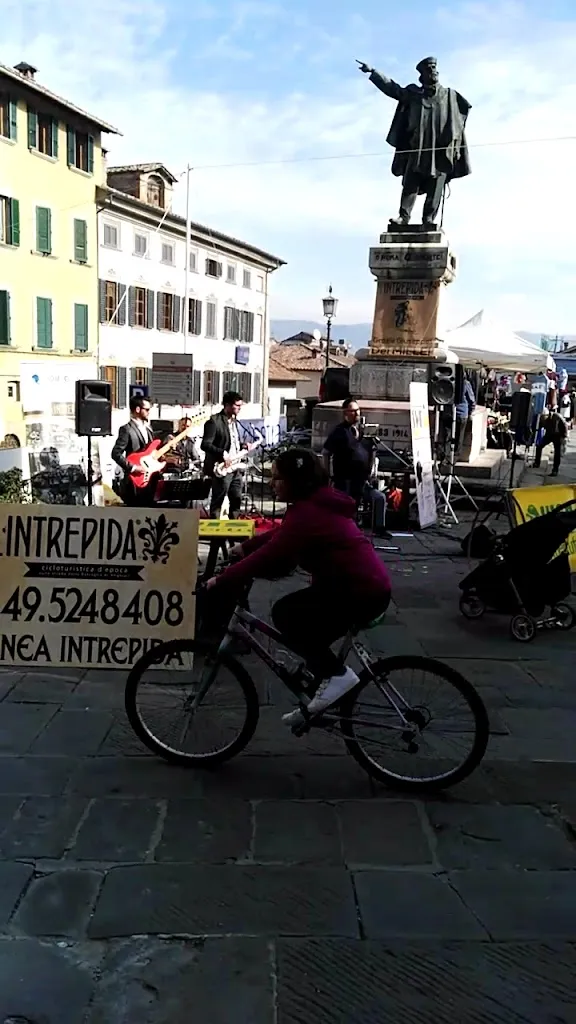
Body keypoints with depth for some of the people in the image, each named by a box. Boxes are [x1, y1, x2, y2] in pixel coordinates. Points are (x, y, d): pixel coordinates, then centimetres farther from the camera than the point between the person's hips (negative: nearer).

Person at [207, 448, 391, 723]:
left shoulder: (307, 512, -19)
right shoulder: (318, 502, 13)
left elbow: (269, 555, -22)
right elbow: (278, 536, 24)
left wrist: (221, 582, -15)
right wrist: (243, 548, 22)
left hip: (360, 591, -11)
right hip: (367, 584, 11)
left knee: (285, 614, -7)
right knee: (308, 635, 16)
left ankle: (337, 674, -4)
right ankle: (318, 703, 24)